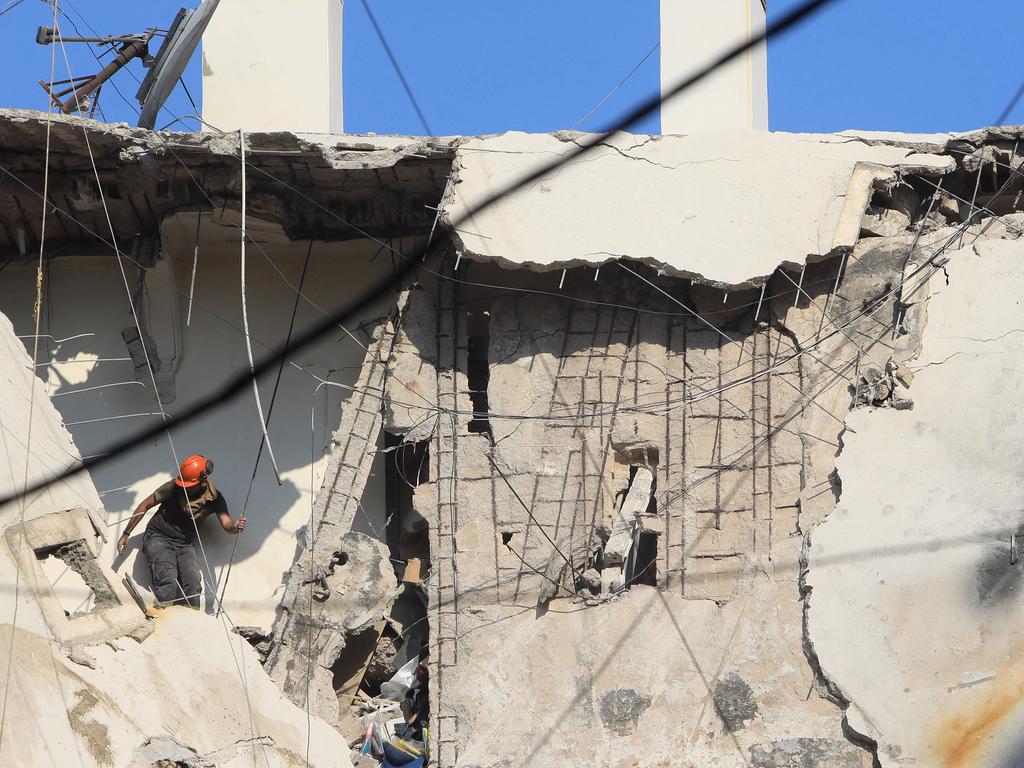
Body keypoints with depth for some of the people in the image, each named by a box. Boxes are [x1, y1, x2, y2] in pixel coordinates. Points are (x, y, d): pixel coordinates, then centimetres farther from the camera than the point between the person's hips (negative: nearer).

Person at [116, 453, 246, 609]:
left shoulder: (214, 498, -3)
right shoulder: (175, 487, -10)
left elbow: (226, 523, -14)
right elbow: (145, 505, 1)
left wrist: (235, 527, -40)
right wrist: (126, 534, 4)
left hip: (185, 543, 3)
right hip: (158, 537, -2)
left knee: (193, 583, -23)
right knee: (168, 580, -29)